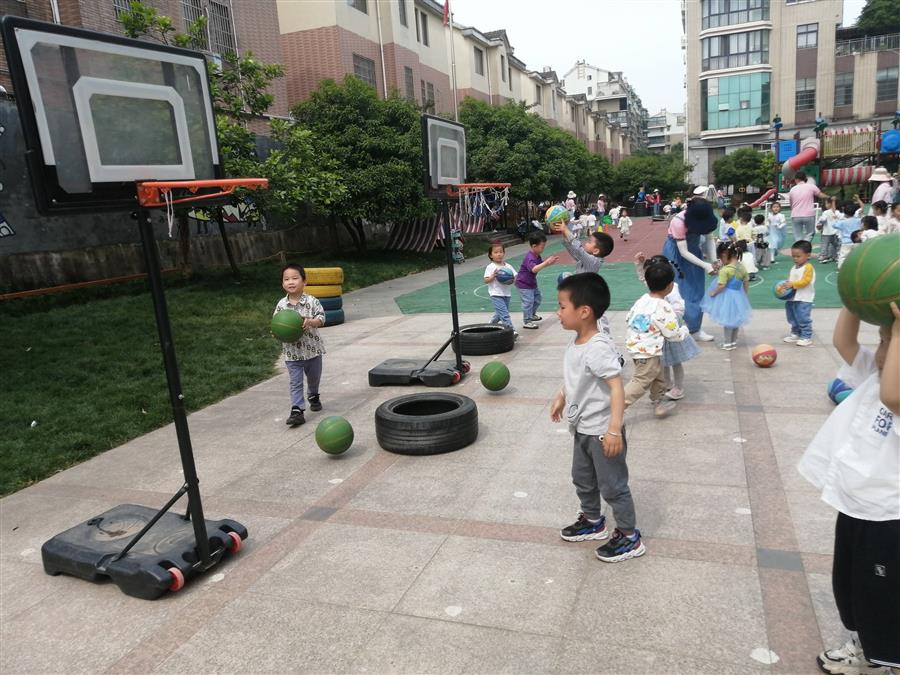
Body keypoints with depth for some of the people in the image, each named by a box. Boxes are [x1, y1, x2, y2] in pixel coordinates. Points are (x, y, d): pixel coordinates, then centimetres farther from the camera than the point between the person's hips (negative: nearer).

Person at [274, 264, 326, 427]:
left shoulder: (312, 301, -10)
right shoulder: (281, 305, -3)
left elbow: (321, 318, -14)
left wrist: (310, 321, -33)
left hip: (312, 349, 0)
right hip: (292, 352, 0)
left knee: (314, 378, 20)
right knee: (295, 383, -2)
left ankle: (313, 397, 47)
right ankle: (297, 411, -2)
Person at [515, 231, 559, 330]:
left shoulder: (537, 256, 1)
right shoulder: (530, 258, -31)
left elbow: (541, 265, 16)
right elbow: (534, 269, -46)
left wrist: (550, 263, 0)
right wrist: (546, 262, -49)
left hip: (532, 282, 10)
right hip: (524, 284, -10)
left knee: (537, 298, 21)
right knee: (528, 301, -10)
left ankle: (532, 315, 42)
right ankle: (527, 322, 1)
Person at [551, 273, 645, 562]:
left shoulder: (598, 348, -29)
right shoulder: (576, 344, 0)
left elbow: (616, 387, -31)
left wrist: (614, 429, -34)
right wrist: (561, 397, 21)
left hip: (602, 431, -9)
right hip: (583, 428, 9)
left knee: (612, 485, 6)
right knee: (582, 480, 24)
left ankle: (629, 537, 24)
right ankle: (592, 521, 45)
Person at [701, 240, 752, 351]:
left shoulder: (725, 270, -22)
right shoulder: (742, 268, 0)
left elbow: (721, 285, -24)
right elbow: (746, 283, 8)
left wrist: (713, 293, -9)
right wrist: (743, 294, 20)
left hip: (727, 297, -7)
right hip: (738, 296, 7)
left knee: (727, 319, 6)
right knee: (735, 319, 18)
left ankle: (728, 343, 14)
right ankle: (734, 341, 30)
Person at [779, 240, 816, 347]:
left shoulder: (808, 267, -13)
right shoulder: (794, 268, 13)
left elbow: (805, 281, -22)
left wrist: (792, 284, -28)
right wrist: (784, 285, -2)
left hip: (804, 299, -9)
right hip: (792, 298, 9)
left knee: (803, 318, -5)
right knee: (793, 318, 18)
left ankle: (806, 337, 4)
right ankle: (795, 334, 31)